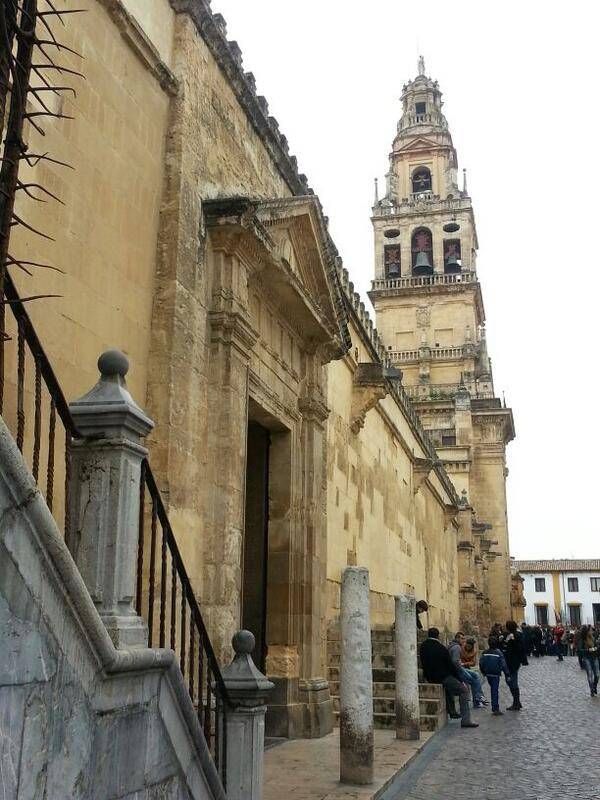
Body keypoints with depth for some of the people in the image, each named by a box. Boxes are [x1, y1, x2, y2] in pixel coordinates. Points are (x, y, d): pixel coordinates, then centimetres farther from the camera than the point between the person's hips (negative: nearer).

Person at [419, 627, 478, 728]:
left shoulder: (423, 647, 2)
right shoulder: (441, 648, -16)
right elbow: (451, 665, -10)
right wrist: (459, 679, 0)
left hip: (429, 678, 8)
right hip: (442, 677, -8)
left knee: (450, 685, 33)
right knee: (463, 690, 1)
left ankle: (452, 711, 38)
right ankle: (465, 720, -7)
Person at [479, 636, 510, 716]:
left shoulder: (485, 653, -3)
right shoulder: (499, 653, -14)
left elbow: (481, 663, 0)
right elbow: (503, 665, -15)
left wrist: (483, 672, 16)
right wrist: (507, 675, -9)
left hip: (488, 674, 4)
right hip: (495, 674, -4)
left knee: (493, 689, 19)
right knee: (495, 690, -1)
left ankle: (495, 708, 28)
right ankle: (495, 709, -2)